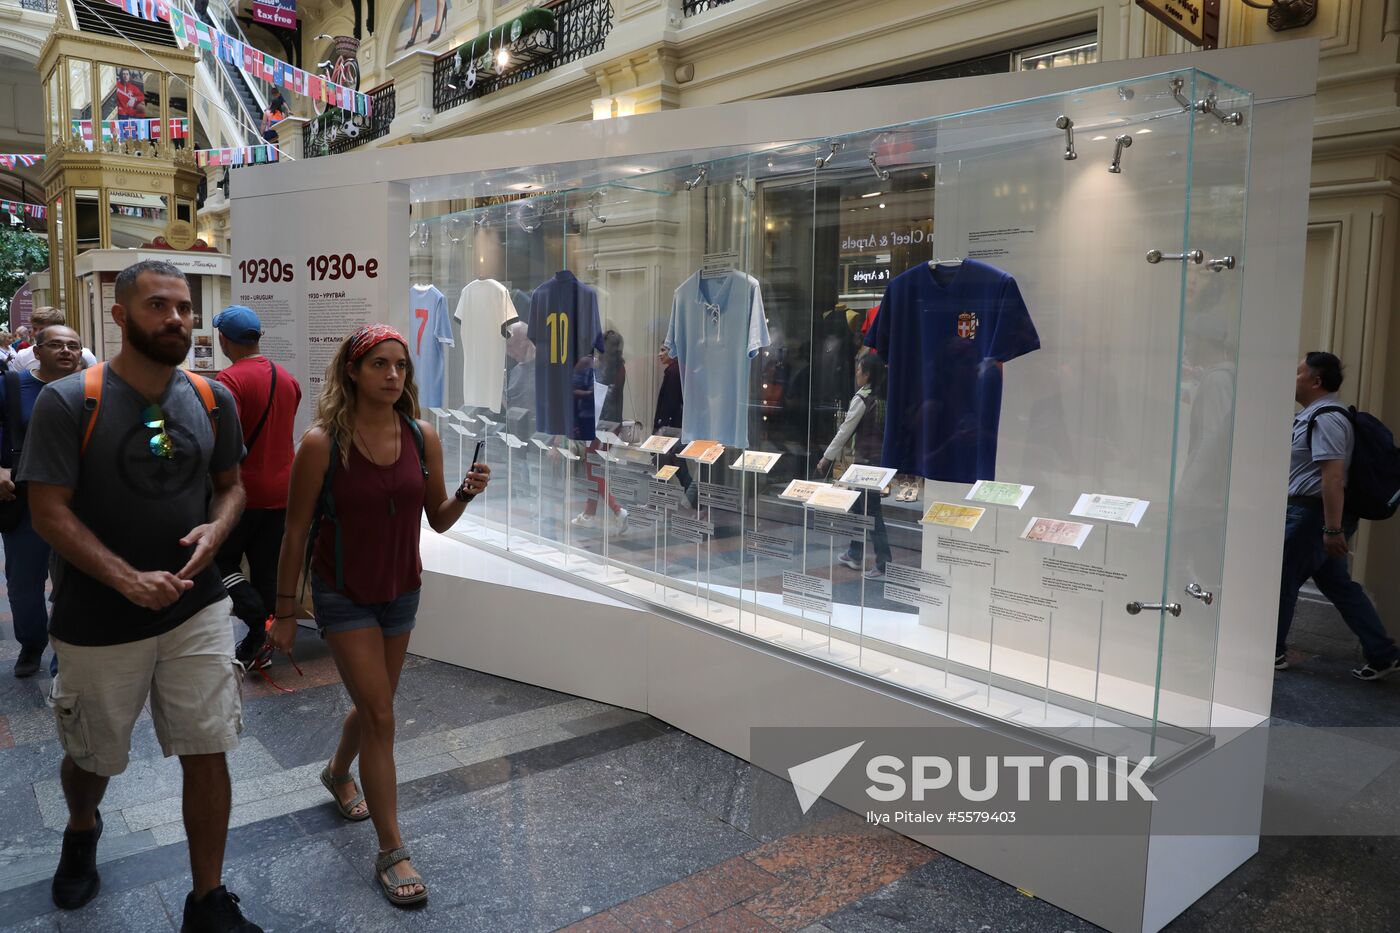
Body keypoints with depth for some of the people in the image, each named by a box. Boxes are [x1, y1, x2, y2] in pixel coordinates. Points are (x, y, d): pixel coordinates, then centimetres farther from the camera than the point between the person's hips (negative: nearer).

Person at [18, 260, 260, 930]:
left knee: (207, 752, 1)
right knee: (92, 756, 18)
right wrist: (128, 580, -23)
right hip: (97, 622, -2)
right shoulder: (67, 402, -11)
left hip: (196, 608, 2)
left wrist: (216, 529, -11)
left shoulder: (212, 399, 0)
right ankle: (82, 831, 53)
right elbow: (49, 512, -13)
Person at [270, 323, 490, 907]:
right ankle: (392, 851, 7)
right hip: (344, 595, -4)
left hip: (401, 590, 5)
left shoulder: (422, 437, -6)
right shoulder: (322, 444, -17)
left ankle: (338, 774, 53)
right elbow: (295, 533, -9)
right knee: (380, 716, -6)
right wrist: (285, 613, -5)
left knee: (373, 705, 20)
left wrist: (466, 493, -19)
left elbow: (438, 520, 3)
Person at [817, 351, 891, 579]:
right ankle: (855, 554, 30)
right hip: (880, 457, 8)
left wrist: (827, 458, -4)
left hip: (867, 460, -8)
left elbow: (844, 432, -11)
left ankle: (884, 565, -3)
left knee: (872, 511, -4)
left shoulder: (861, 399, -13)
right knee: (859, 505, 19)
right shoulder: (881, 397, 7)